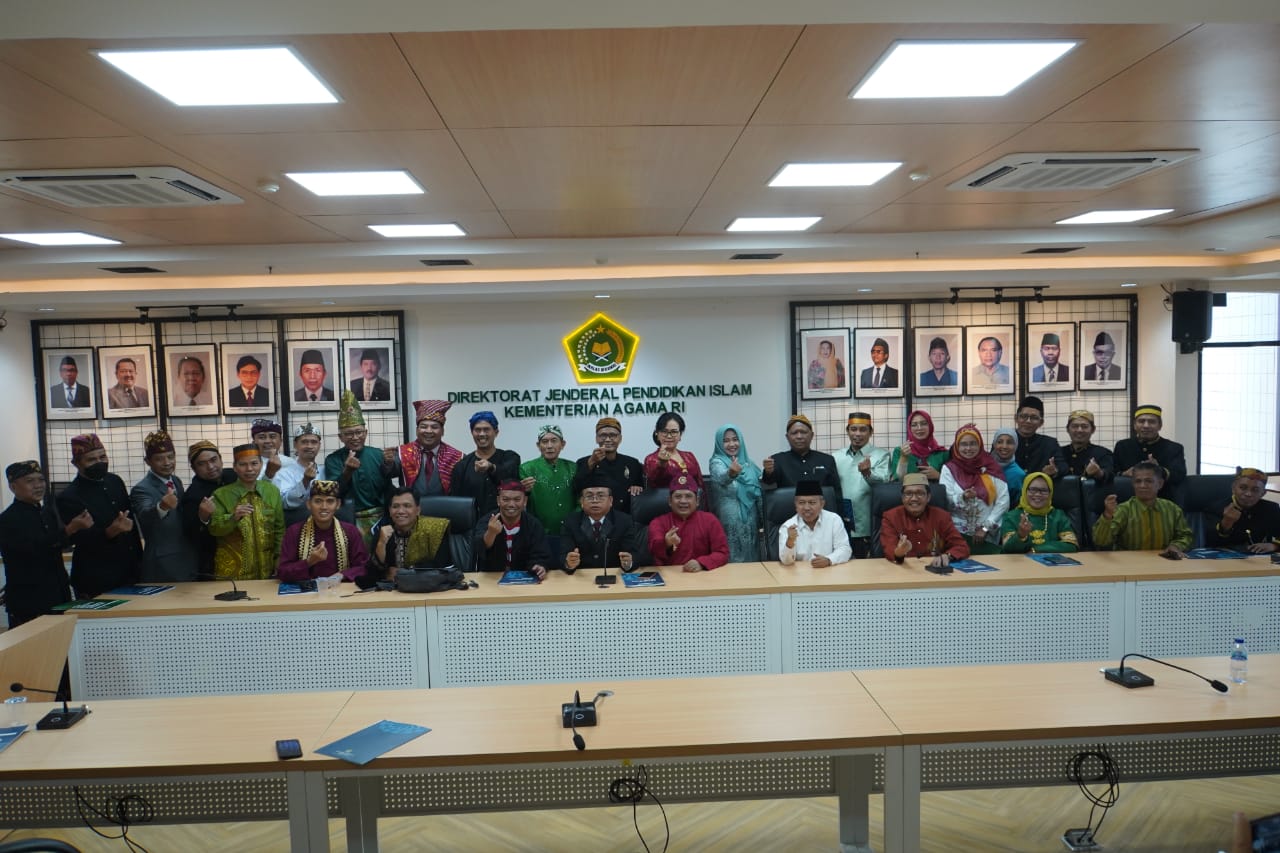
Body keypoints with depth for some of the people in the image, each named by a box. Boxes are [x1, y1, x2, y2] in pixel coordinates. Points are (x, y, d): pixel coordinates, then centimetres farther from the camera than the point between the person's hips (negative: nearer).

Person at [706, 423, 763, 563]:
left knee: (752, 560, 11)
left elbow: (759, 492, 17)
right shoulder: (717, 462, -8)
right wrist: (731, 473, -53)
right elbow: (722, 478, -34)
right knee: (732, 562, -4)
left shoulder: (748, 463, 9)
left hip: (751, 523, 6)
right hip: (730, 524, -6)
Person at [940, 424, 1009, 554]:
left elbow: (1003, 501, 2)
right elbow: (944, 501, -4)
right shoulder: (949, 468, 4)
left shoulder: (992, 467, 6)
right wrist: (962, 498, -23)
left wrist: (986, 527, -4)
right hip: (958, 533, -1)